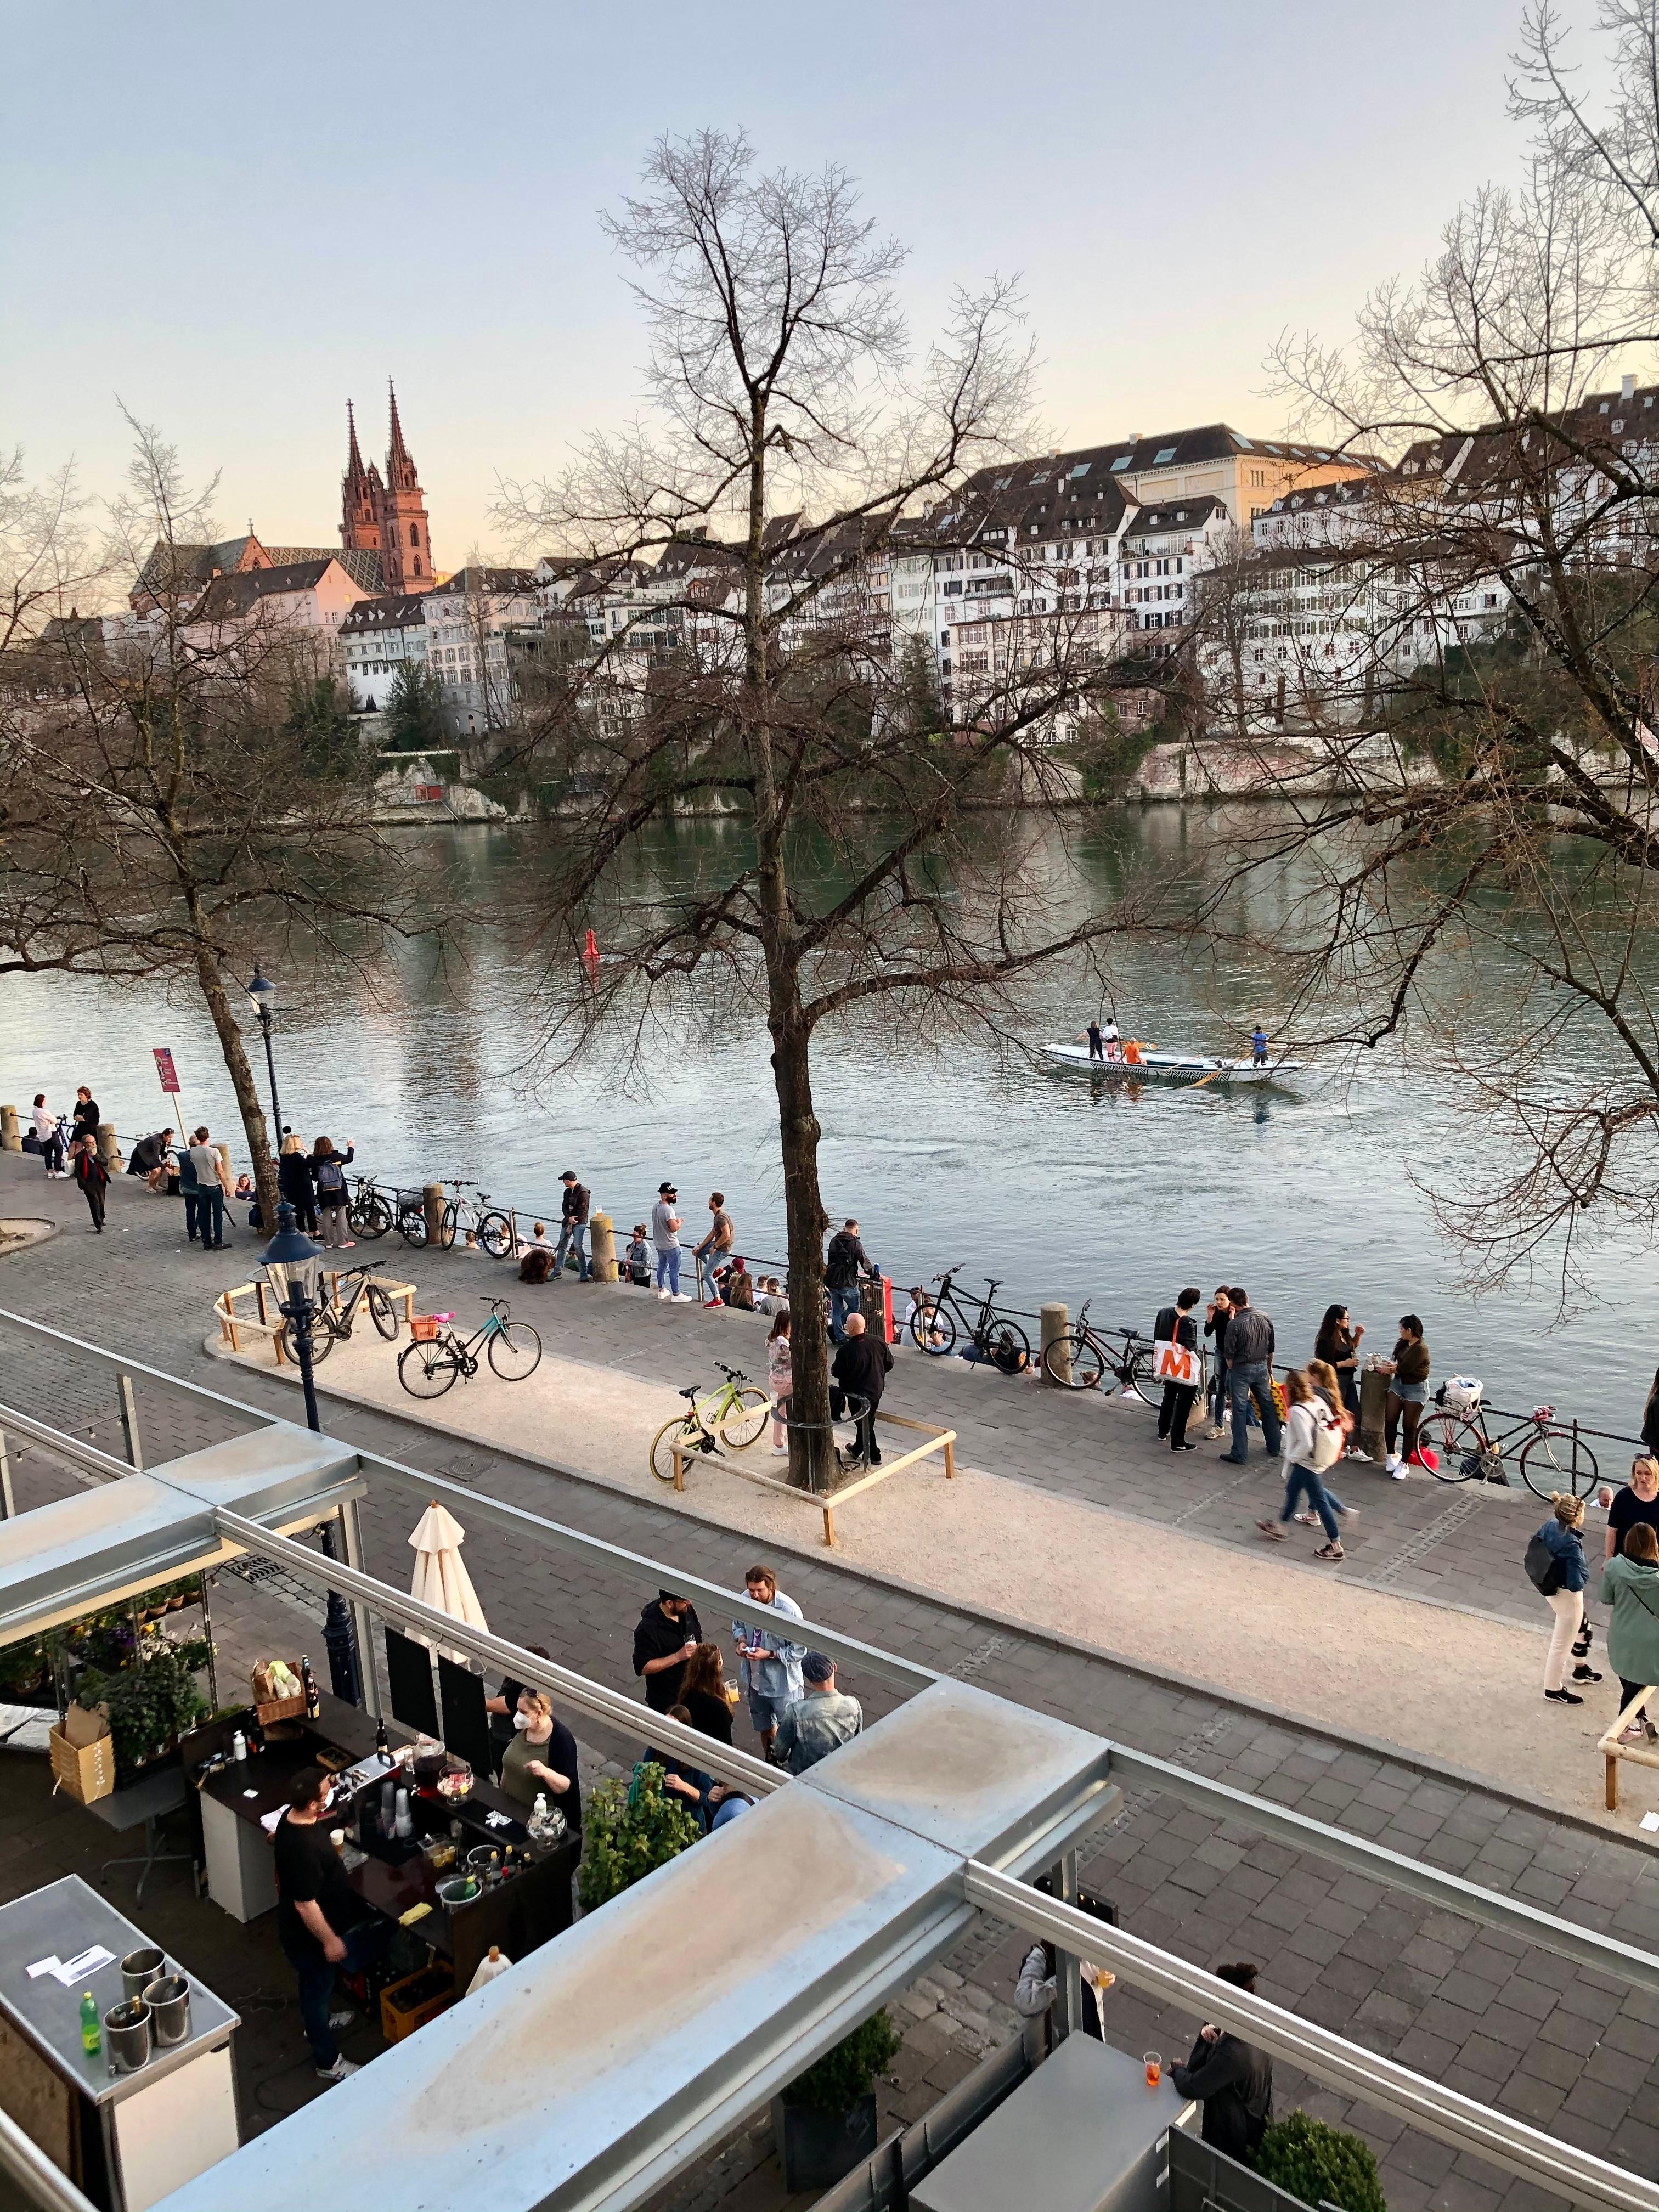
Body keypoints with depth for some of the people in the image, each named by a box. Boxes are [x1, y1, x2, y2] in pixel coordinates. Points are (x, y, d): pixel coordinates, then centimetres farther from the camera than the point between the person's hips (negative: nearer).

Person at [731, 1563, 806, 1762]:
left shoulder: (788, 1610, -30)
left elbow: (799, 1650, -21)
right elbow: (738, 1624, 7)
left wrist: (769, 1655, -28)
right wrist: (741, 1640, -14)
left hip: (782, 1682, -5)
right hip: (755, 1677, 5)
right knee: (764, 1724, 27)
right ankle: (769, 1759, 51)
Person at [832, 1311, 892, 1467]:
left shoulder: (846, 1350, -26)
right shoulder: (878, 1342, -11)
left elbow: (836, 1372, -14)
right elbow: (889, 1364, 1)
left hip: (857, 1392, -5)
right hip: (876, 1389, 5)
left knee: (865, 1424, 13)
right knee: (868, 1421, 21)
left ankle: (873, 1455, 26)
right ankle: (858, 1450, 37)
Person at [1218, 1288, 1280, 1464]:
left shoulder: (1235, 1324, -20)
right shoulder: (1265, 1318, -2)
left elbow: (1230, 1354, -13)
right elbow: (1271, 1348, 8)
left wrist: (1231, 1370, 6)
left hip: (1241, 1369, -5)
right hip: (1262, 1366, 5)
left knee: (1240, 1410, 1)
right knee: (1268, 1407, 17)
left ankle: (1240, 1455, 4)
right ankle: (1274, 1448, 27)